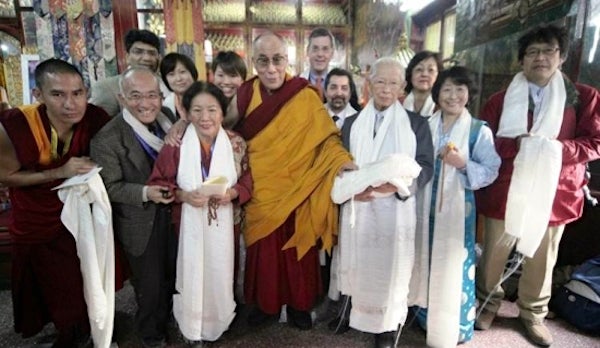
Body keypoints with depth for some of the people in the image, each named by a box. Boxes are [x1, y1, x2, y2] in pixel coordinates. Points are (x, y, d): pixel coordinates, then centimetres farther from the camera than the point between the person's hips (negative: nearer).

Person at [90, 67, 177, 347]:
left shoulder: (168, 121, -5)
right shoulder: (107, 139, -21)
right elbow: (110, 187, -17)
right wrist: (145, 193, -31)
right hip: (141, 226, -5)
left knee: (173, 278, 25)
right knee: (149, 286, 14)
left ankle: (168, 320, 53)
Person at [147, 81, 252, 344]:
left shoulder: (236, 143, -4)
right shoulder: (175, 145, -7)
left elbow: (247, 181, 2)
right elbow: (158, 183, -2)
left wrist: (233, 193, -17)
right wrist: (182, 195, -19)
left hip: (224, 224, 1)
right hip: (189, 224, -1)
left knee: (221, 273, 14)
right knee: (192, 273, 11)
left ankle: (218, 322, 42)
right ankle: (191, 326, 38)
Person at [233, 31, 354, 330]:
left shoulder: (305, 96, -9)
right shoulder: (245, 95, 0)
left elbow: (326, 136, -8)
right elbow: (234, 134, 12)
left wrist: (342, 159, -24)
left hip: (296, 190, -2)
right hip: (261, 193, 2)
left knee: (298, 250, 12)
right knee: (263, 251, 13)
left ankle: (298, 304, 34)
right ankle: (265, 303, 35)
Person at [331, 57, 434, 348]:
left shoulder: (416, 124, 4)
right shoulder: (352, 123, 11)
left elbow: (426, 166, -3)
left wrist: (398, 184, -22)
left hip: (396, 209, -2)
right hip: (358, 207, 2)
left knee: (389, 265, 4)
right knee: (355, 263, 10)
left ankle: (387, 324, 23)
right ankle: (352, 310, 31)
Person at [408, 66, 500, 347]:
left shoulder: (479, 130, -4)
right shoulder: (426, 126, 5)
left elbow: (490, 172, -9)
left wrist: (463, 164, -22)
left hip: (458, 207, -3)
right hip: (426, 205, 3)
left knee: (455, 263, 3)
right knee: (426, 259, 13)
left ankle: (455, 325, 25)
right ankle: (426, 316, 34)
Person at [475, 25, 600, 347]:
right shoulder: (501, 99, 2)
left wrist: (555, 149, -18)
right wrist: (517, 144, -20)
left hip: (553, 193, 1)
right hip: (505, 191, 0)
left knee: (542, 258, 15)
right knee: (493, 254, 11)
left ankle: (533, 313, 37)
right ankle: (487, 304, 34)